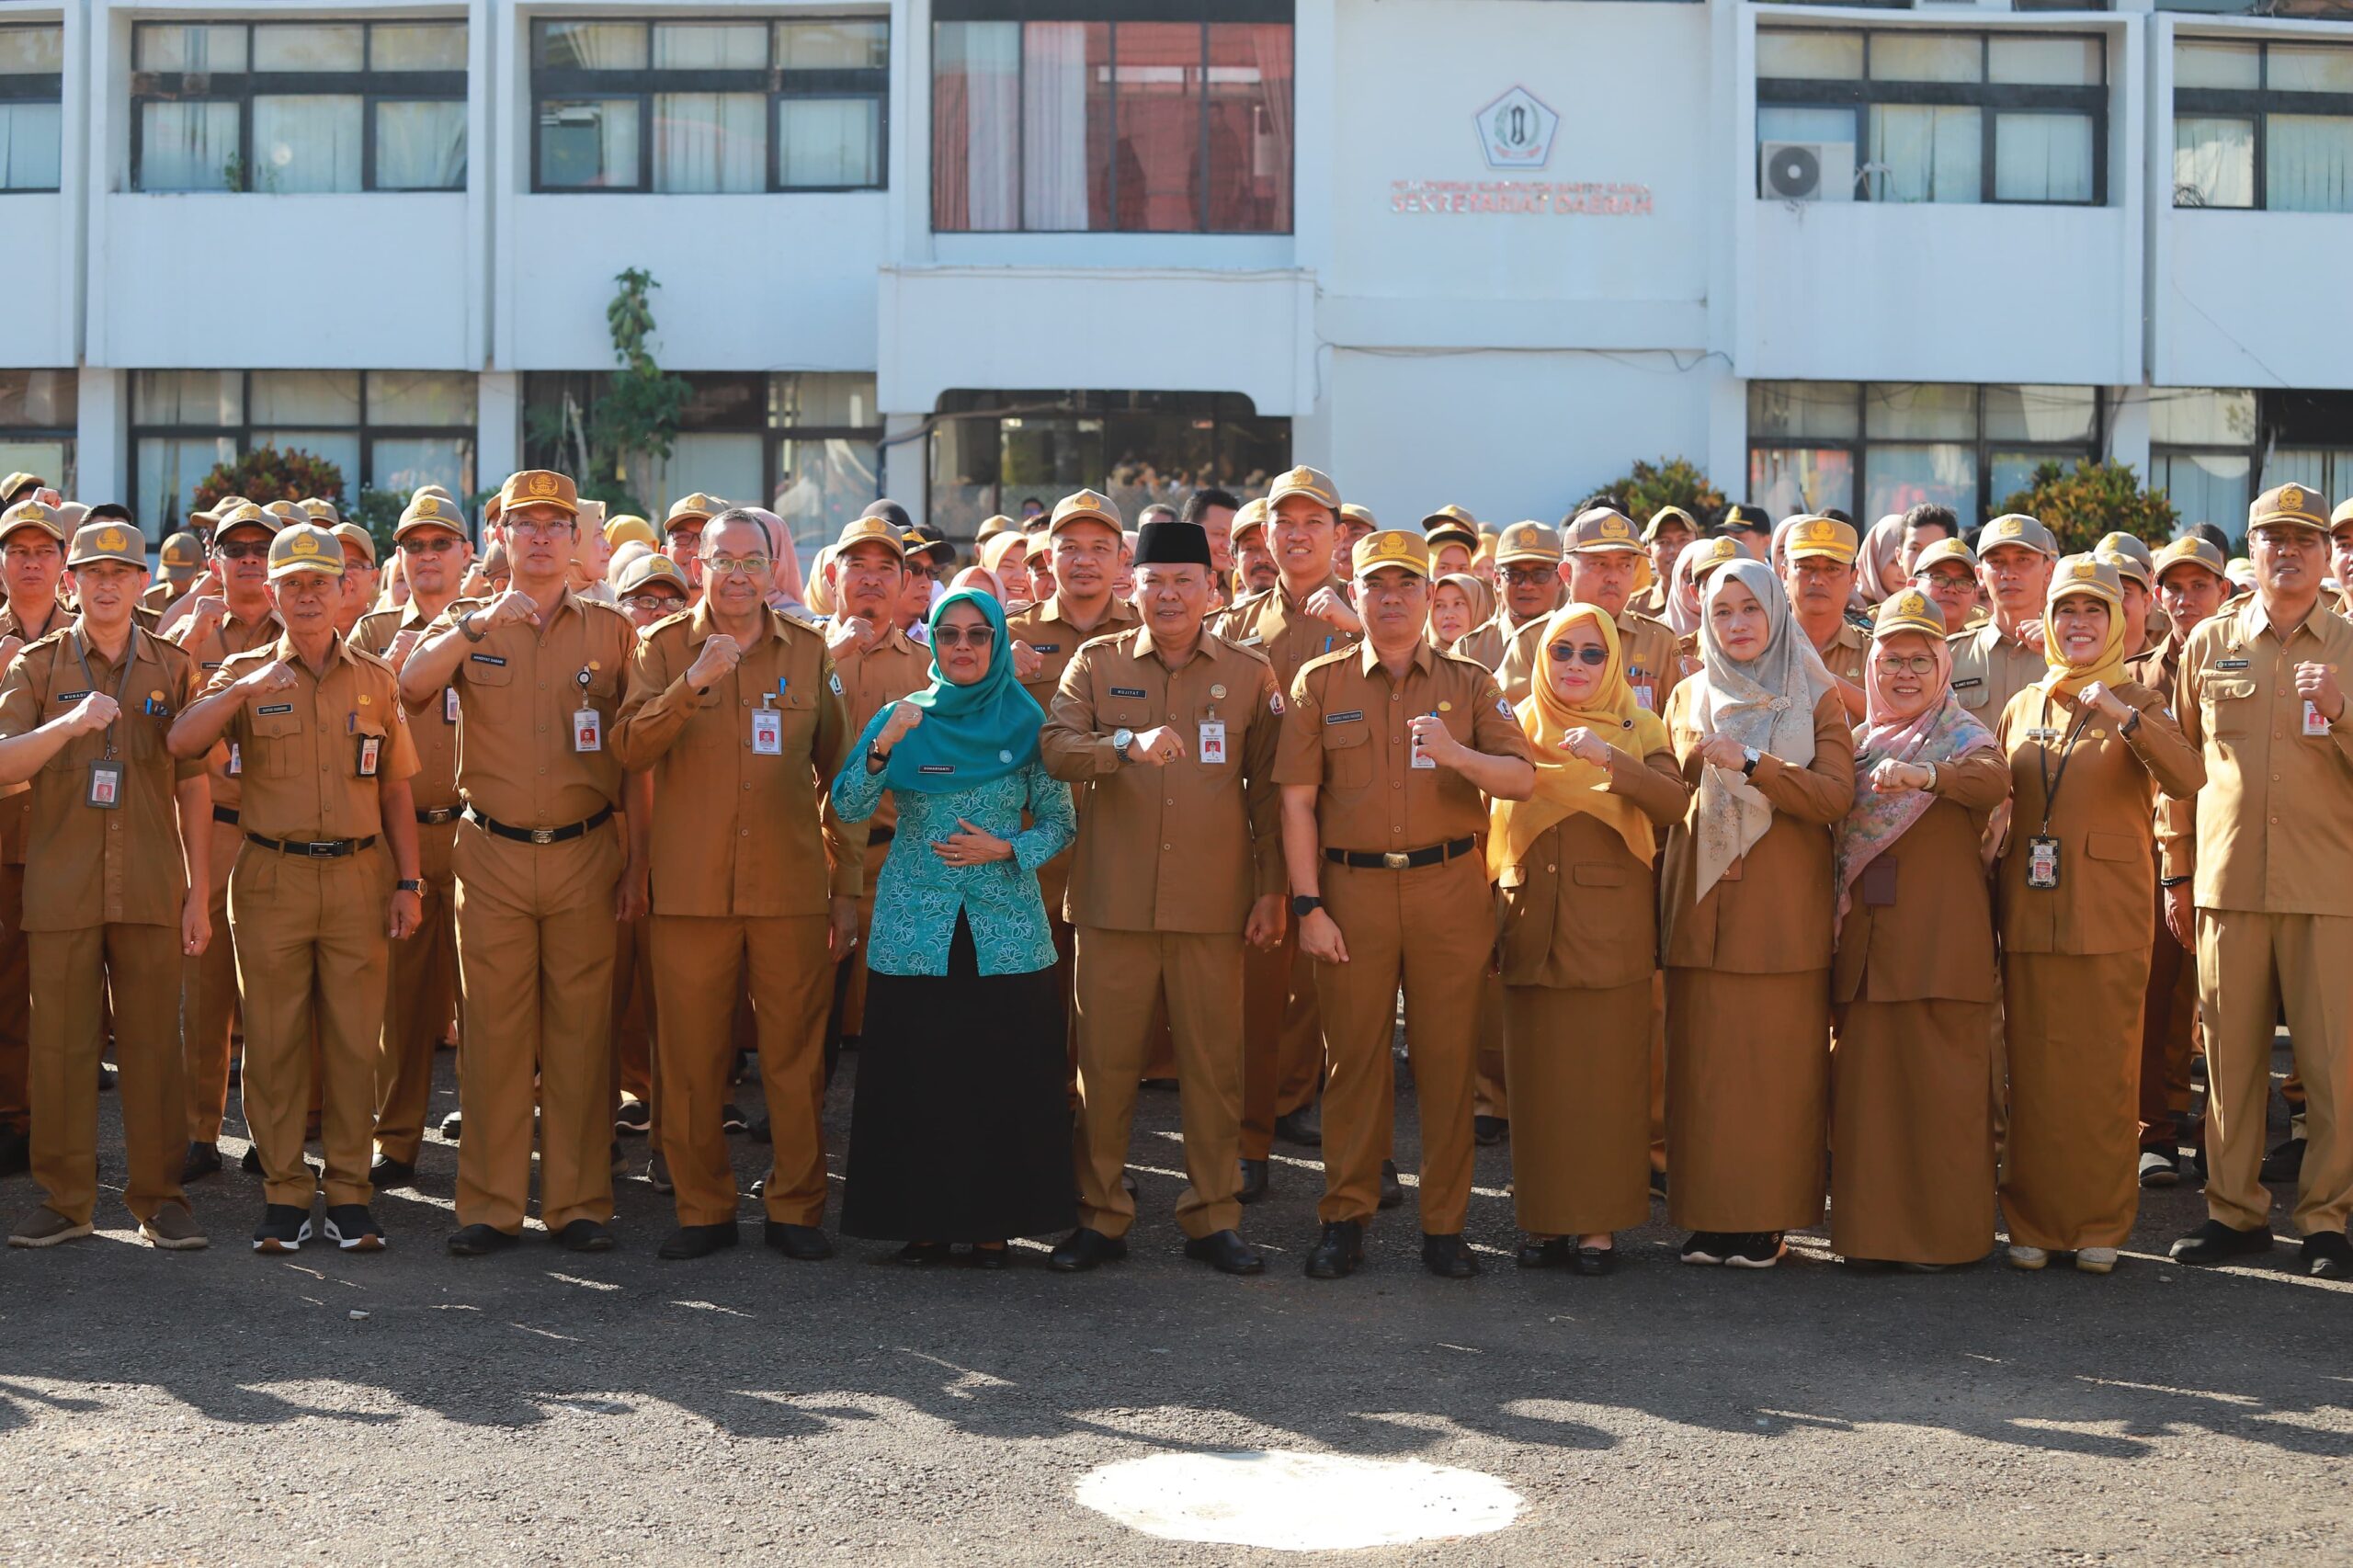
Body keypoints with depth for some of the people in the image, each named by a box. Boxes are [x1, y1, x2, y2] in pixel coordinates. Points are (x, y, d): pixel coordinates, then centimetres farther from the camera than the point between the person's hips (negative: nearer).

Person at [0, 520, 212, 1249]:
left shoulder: (172, 668, 7)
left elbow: (193, 786, 7)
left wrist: (199, 889, 3)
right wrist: (69, 724, -24)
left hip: (150, 888, 0)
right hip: (61, 885, 0)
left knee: (153, 1044, 3)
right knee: (60, 1045, 3)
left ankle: (158, 1196, 11)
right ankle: (64, 1199, 13)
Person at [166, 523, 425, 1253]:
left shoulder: (376, 679, 10)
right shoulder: (245, 674, 6)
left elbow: (395, 790, 11)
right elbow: (180, 742, -11)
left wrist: (408, 882, 5)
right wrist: (245, 687, -22)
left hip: (358, 876, 1)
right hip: (272, 879, -1)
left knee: (355, 1041, 2)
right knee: (274, 1042, 2)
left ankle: (349, 1192, 10)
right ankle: (284, 1193, 11)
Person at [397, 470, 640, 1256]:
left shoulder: (611, 631, 8)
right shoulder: (469, 623, 9)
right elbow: (411, 684, -12)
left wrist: (637, 860, 1)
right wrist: (478, 626, -25)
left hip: (584, 857, 0)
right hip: (493, 857, 0)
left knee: (581, 1031, 3)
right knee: (493, 1030, 2)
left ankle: (580, 1201, 10)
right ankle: (490, 1204, 9)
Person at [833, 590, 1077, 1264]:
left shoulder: (1027, 722, 4)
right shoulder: (904, 716, 5)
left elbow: (1061, 823, 8)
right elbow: (848, 807, -5)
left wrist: (1006, 849, -10)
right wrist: (883, 745, -21)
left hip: (1005, 929, 0)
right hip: (915, 926, 0)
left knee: (1004, 1076, 0)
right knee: (916, 1076, 0)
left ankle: (994, 1221, 12)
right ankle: (925, 1218, 11)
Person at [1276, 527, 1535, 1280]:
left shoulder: (1469, 684, 8)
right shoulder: (1319, 683, 6)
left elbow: (1523, 779, -3)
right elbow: (1297, 801, 2)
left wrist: (1456, 753, -22)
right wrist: (1308, 905, -6)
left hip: (1449, 890, 0)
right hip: (1351, 887, 0)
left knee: (1448, 1059, 2)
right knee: (1353, 1055, 4)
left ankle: (1444, 1225, 11)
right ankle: (1344, 1219, 13)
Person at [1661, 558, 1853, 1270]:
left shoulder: (1817, 698, 5)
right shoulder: (1689, 698, 13)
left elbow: (1835, 795, -8)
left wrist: (1750, 763, -17)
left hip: (1785, 905, -2)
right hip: (1704, 904, 2)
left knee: (1778, 1063, -3)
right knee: (1705, 1062, 0)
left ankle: (1768, 1217, 3)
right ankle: (1707, 1214, 6)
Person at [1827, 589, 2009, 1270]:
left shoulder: (1962, 735, 0)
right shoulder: (1859, 741, 17)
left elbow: (1994, 779, -22)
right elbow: (1832, 820, 20)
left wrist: (1926, 774, -42)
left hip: (1941, 937, -5)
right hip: (1865, 933, 5)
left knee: (1942, 1084, -3)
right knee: (1865, 1082, 4)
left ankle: (1946, 1231, 6)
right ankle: (1872, 1230, 11)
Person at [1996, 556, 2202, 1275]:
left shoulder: (2136, 704, 3)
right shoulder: (2022, 708, 13)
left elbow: (2190, 778, -16)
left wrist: (2122, 716, -28)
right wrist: (1993, 904, 7)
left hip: (2108, 917, -3)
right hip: (2029, 913, 3)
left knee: (2105, 1074, 0)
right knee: (2034, 1075, 3)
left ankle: (2100, 1224, 9)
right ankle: (2035, 1222, 12)